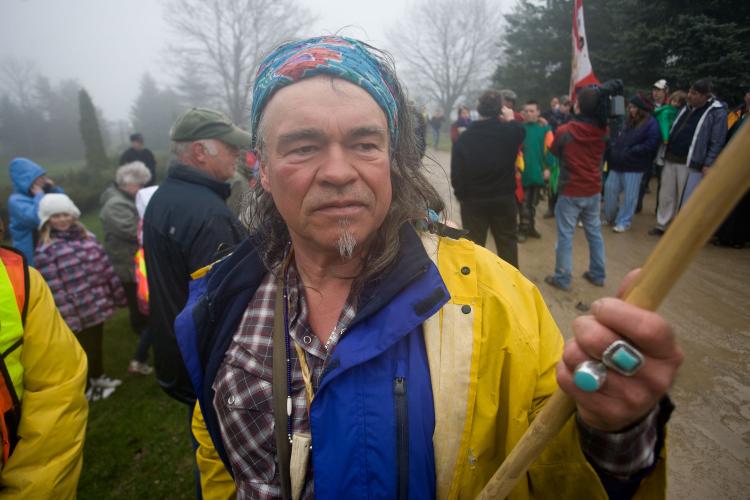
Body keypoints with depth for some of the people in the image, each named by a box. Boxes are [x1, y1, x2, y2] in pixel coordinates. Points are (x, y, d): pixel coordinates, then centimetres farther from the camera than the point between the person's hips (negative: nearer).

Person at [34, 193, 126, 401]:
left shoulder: (86, 236, 5)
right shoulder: (45, 251, -14)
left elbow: (105, 265, 7)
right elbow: (54, 288, -17)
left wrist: (118, 294, 8)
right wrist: (68, 316, -19)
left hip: (97, 305, 6)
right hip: (77, 312, -5)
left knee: (97, 342, 22)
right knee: (83, 349, 12)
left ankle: (98, 376, 43)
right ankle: (85, 389, 31)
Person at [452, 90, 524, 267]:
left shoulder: (464, 138, -13)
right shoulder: (509, 132, -10)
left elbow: (456, 174, -12)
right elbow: (520, 131, 17)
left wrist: (461, 194, 3)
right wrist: (511, 119, 31)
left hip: (473, 201, -1)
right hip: (504, 199, 2)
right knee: (507, 243, 18)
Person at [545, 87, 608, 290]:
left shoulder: (564, 131, -14)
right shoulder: (602, 131, -2)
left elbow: (554, 151, 5)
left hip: (570, 192, -4)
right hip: (594, 191, 5)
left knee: (565, 235, 2)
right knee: (594, 233, 15)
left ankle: (562, 278, 8)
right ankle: (598, 274, 25)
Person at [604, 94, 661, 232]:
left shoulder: (651, 124, -7)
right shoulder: (629, 121, 17)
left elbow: (651, 144, -16)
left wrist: (630, 152, -19)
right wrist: (613, 148, 3)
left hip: (634, 165, -7)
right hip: (619, 163, 7)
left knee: (629, 195, 1)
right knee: (610, 188, 10)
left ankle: (623, 222, 11)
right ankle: (610, 217, 26)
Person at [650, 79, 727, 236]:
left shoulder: (717, 112, -7)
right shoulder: (687, 108, 12)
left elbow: (717, 142, -10)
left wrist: (708, 165, -15)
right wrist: (666, 152, 15)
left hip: (691, 164, -6)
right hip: (671, 159, 6)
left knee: (686, 199, 1)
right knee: (666, 195, 11)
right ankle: (662, 225, 23)